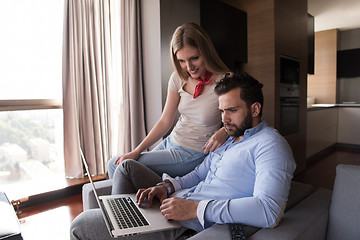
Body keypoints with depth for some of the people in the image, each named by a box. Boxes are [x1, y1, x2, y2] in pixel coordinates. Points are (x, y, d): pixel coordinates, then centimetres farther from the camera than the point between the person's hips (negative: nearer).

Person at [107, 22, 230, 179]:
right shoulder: (178, 78, -2)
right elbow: (165, 121, 1)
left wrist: (223, 132, -32)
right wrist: (137, 151, -4)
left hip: (192, 154, -6)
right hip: (170, 143, 6)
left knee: (119, 166, -9)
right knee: (114, 163, 8)